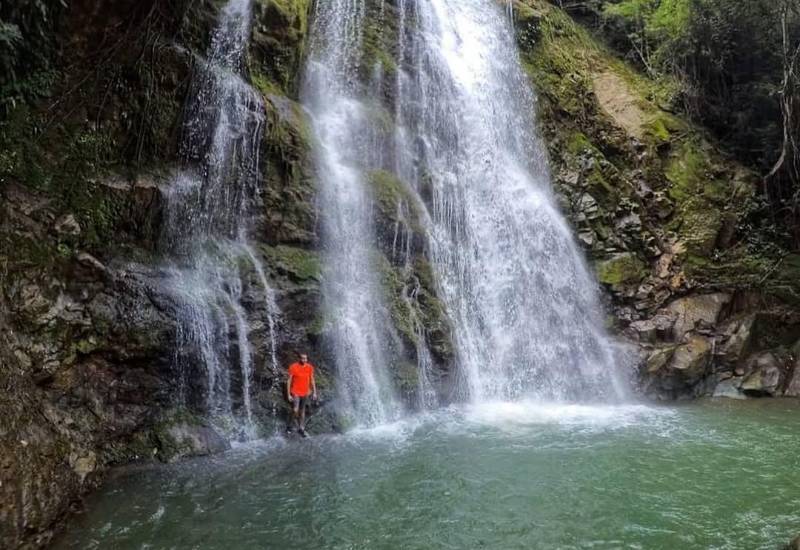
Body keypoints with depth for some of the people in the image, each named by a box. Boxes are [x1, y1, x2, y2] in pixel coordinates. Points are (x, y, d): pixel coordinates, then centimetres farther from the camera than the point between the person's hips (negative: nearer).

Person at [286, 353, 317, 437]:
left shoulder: (310, 367, 0)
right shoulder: (293, 367, -12)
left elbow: (312, 380, 9)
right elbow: (289, 381, -8)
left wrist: (314, 392, 5)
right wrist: (288, 394, -10)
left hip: (305, 393, 4)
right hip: (295, 392, -4)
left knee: (302, 411, 12)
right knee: (295, 410, -15)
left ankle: (301, 429, 20)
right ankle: (289, 426, 7)